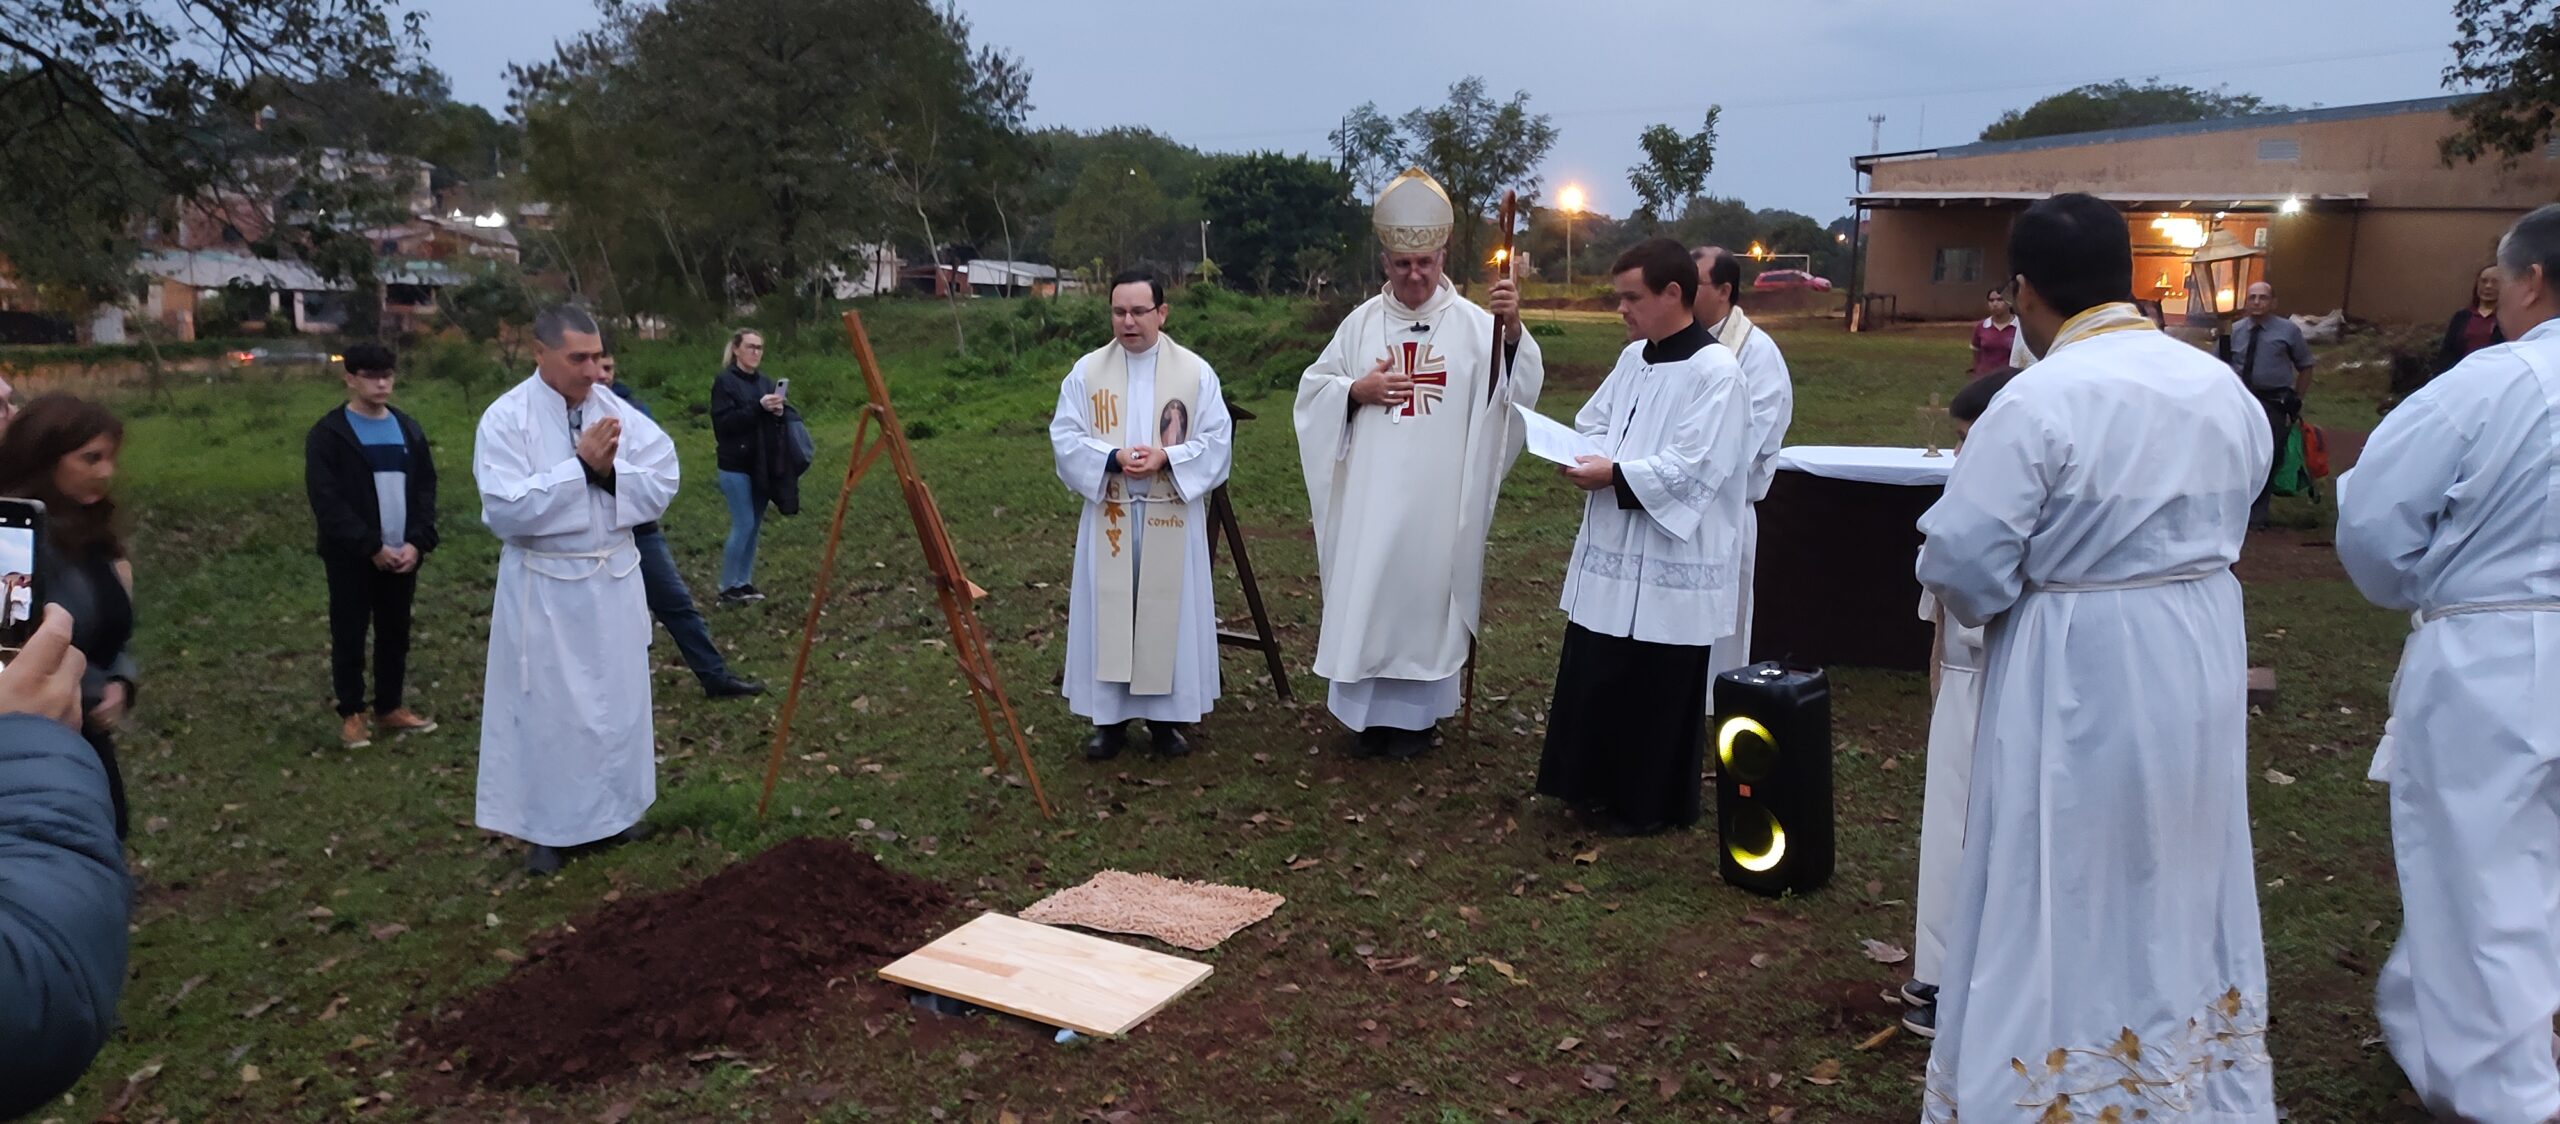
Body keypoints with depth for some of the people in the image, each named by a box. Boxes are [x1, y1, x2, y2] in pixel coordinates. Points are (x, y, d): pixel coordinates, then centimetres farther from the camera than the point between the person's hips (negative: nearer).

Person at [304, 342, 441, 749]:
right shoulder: (328, 434, -6)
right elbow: (327, 502, -12)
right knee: (349, 636, 5)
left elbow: (426, 488, 7)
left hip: (402, 554, 4)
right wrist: (372, 547, -18)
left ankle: (390, 708, 24)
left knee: (396, 634, 12)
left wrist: (418, 542, -8)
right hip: (352, 557, -4)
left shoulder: (408, 429, 10)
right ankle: (352, 713, 17)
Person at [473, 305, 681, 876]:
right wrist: (580, 465, -21)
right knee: (546, 709, 4)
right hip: (544, 588, -4)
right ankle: (545, 828, 17)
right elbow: (506, 510, -20)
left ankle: (612, 809, 29)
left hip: (614, 581, 4)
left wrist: (610, 472, -19)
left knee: (617, 701, 13)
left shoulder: (617, 412, 1)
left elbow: (662, 484, -2)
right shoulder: (505, 419, -11)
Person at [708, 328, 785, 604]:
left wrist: (778, 413, -5)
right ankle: (728, 587, 3)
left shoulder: (765, 382, 12)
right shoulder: (724, 381, -6)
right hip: (736, 466, -6)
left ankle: (744, 582, 18)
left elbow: (774, 424, 18)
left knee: (755, 526, 8)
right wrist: (758, 408, -23)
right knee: (743, 524, -7)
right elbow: (723, 423, -16)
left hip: (762, 464, 6)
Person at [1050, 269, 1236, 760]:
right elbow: (1065, 438, -2)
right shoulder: (1087, 371, 2)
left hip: (1172, 517, 0)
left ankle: (1166, 716, 17)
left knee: (1169, 611, 5)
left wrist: (1168, 458, -19)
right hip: (1109, 515, 1)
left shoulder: (1196, 372, 0)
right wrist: (1112, 458, -19)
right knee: (1109, 613, 4)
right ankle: (1110, 717, 15)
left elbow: (1218, 440, -3)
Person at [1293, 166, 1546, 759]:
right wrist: (1357, 391, -9)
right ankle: (1370, 713, 19)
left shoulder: (1473, 324, -3)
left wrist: (1513, 328, -34)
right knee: (1365, 594, 6)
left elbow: (1518, 388, -17)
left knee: (1424, 594, 4)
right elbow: (1312, 387, 11)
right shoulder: (1362, 322, 6)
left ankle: (1416, 714, 18)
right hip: (1369, 495, 3)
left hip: (1437, 498, -2)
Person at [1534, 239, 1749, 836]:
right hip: (1611, 551, 8)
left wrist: (1615, 474, -22)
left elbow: (1693, 467, -22)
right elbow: (1594, 425, 17)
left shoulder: (1716, 372, -15)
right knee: (1594, 678, 14)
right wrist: (1581, 452, -5)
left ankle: (1654, 805, 21)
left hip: (1671, 566, -8)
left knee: (1657, 693, 5)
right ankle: (1596, 786, 30)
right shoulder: (1633, 358, 10)